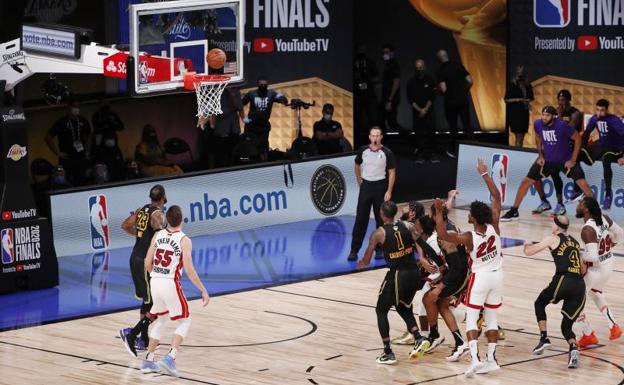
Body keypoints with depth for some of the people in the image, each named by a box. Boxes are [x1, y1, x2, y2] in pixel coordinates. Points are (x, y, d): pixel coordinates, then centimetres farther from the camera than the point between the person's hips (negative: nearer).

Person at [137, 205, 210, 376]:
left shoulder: (157, 236, 5)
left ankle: (148, 361, 23)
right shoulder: (184, 240, -10)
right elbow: (189, 270, -16)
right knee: (184, 322, 10)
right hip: (171, 285, -5)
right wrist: (204, 291, -9)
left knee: (159, 320, 24)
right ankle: (170, 358, -7)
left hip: (155, 283, 5)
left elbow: (147, 263, 8)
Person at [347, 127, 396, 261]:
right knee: (360, 219, 0)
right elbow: (357, 165, 19)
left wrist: (389, 191, -12)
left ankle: (380, 249, 16)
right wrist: (359, 181, 12)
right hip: (366, 186, 2)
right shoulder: (363, 150, 0)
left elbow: (392, 172, -6)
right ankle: (354, 250, 1)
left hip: (380, 186, -2)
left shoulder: (387, 153, -8)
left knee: (381, 219, 5)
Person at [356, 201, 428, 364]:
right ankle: (419, 339, 9)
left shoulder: (378, 234, -5)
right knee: (403, 308, 27)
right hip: (413, 272, 5)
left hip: (396, 275, -5)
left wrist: (360, 264, 24)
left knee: (381, 310, 13)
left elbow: (366, 261, 2)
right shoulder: (408, 226, 3)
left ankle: (388, 353, 6)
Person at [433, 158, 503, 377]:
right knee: (491, 319, 13)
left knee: (471, 319, 0)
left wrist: (439, 212, -20)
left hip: (480, 277, -5)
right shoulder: (493, 227, -12)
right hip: (497, 276, 5)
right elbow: (496, 197, -4)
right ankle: (491, 359, 12)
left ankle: (475, 358, -15)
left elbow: (443, 235, -22)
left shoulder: (469, 238, -21)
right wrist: (484, 174, 1)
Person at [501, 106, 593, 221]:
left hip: (566, 160, -4)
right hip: (547, 160, 4)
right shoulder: (538, 124, -13)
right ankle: (513, 211, 10)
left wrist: (573, 160, -15)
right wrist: (541, 155, 4)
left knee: (582, 183, -17)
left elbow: (578, 138, -14)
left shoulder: (562, 125, -25)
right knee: (526, 181, -2)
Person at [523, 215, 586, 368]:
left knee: (539, 303, 24)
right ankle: (574, 348, -16)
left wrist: (527, 245, 34)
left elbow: (528, 251, 13)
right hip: (580, 286, 5)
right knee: (567, 325, 13)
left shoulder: (553, 239, 8)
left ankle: (544, 338, 13)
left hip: (563, 280, -5)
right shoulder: (575, 242, 24)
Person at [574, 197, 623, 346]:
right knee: (595, 293, 35)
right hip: (608, 264, 8)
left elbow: (593, 257, -34)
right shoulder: (604, 219, -5)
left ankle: (588, 335, 12)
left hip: (595, 268, -8)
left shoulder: (587, 230, -29)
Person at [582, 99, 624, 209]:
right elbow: (587, 133, 9)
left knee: (605, 161, -38)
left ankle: (608, 194, -26)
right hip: (602, 146, 7)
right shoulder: (595, 118, -6)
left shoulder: (614, 120, -25)